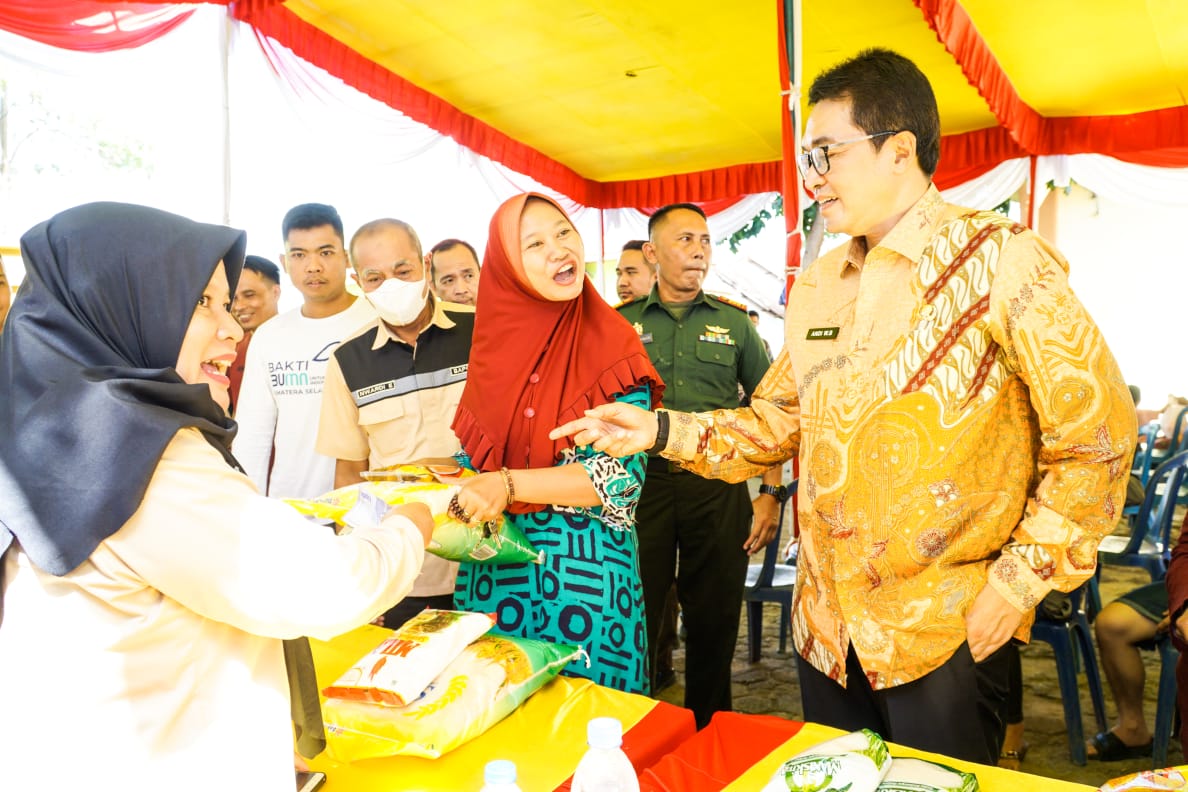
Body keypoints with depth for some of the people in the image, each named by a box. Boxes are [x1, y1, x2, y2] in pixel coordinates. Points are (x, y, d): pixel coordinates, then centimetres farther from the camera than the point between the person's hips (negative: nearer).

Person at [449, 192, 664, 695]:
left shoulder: (611, 346, -9)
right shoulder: (495, 341, 3)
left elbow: (622, 474, -15)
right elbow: (472, 456, 12)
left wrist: (508, 485, -21)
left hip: (584, 571, -3)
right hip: (494, 572, 4)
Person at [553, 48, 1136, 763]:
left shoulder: (997, 260, -12)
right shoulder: (816, 286, 7)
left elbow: (1098, 430, -10)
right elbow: (777, 424, 11)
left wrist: (1022, 578, -12)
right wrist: (662, 429, -2)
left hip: (946, 631, -5)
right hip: (828, 629, 6)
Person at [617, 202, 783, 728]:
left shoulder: (734, 321, 8)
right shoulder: (621, 323, 6)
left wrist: (771, 494, 0)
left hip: (718, 487, 1)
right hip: (640, 484, 0)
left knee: (714, 625, 10)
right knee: (636, 623, 4)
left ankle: (709, 738, 30)